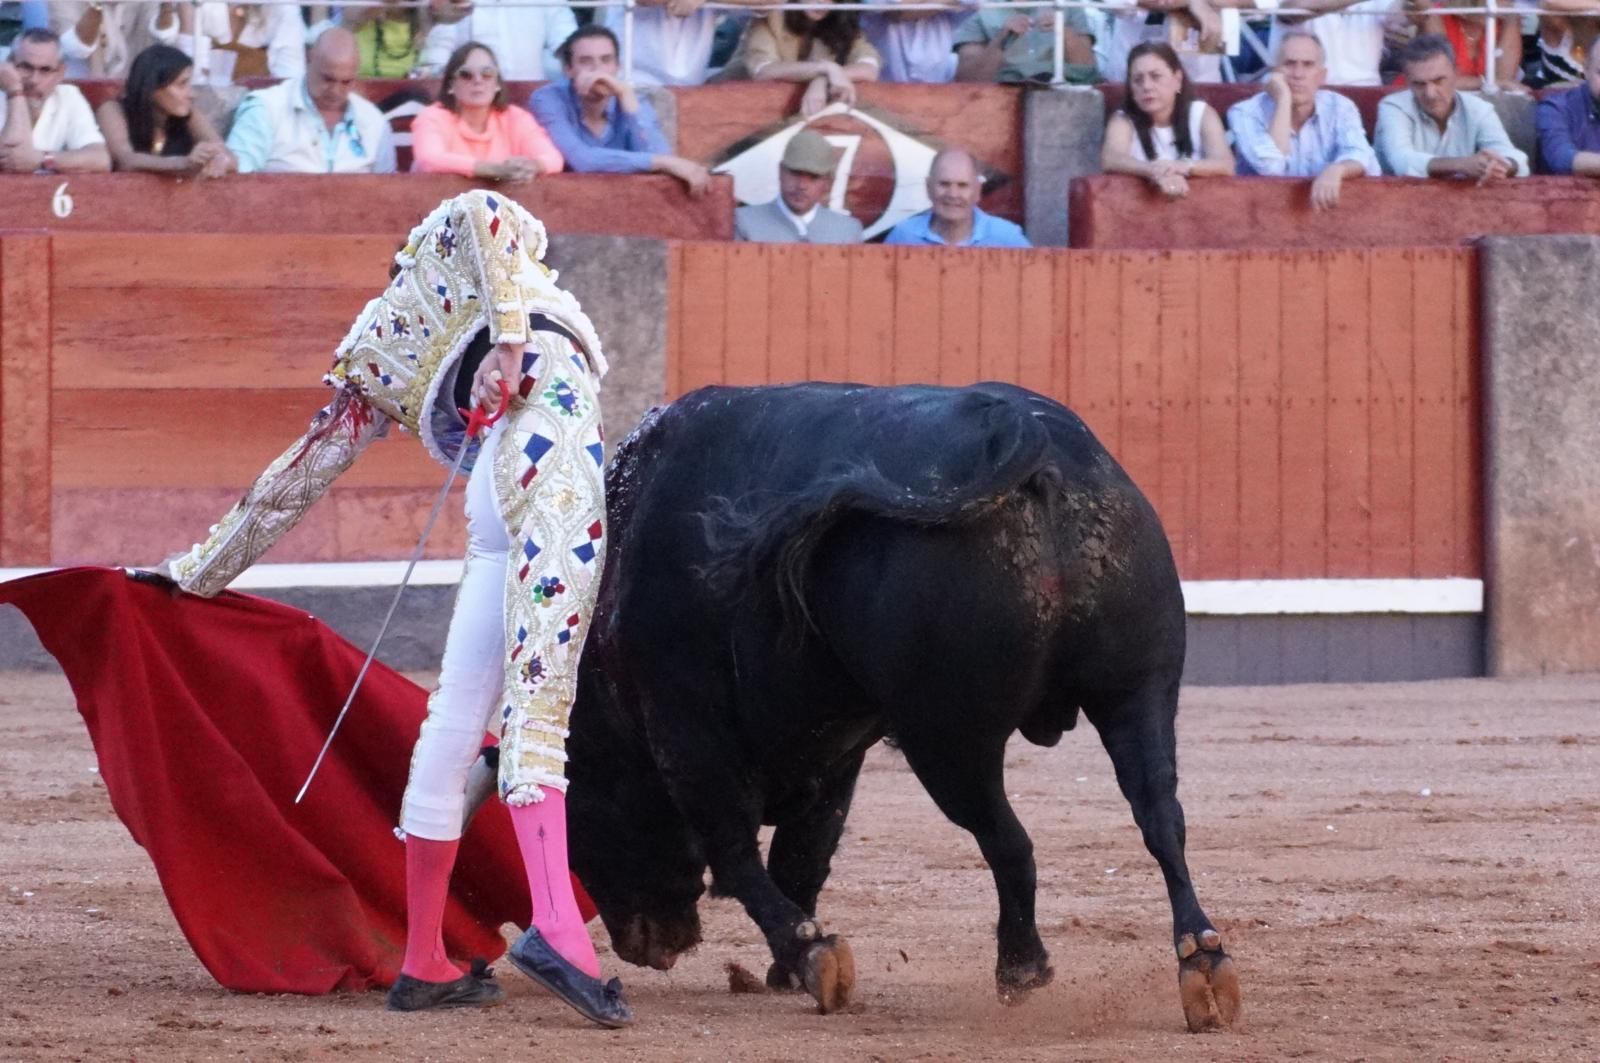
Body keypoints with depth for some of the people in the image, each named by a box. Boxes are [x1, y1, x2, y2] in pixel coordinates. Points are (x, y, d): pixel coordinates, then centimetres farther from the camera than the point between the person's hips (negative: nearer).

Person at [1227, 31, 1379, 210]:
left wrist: (1336, 169, -36)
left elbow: (1362, 159, -14)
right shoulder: (1246, 113, -5)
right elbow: (1270, 168, -21)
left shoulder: (1340, 108, 2)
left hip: (1325, 212, 1)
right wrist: (1283, 101, -16)